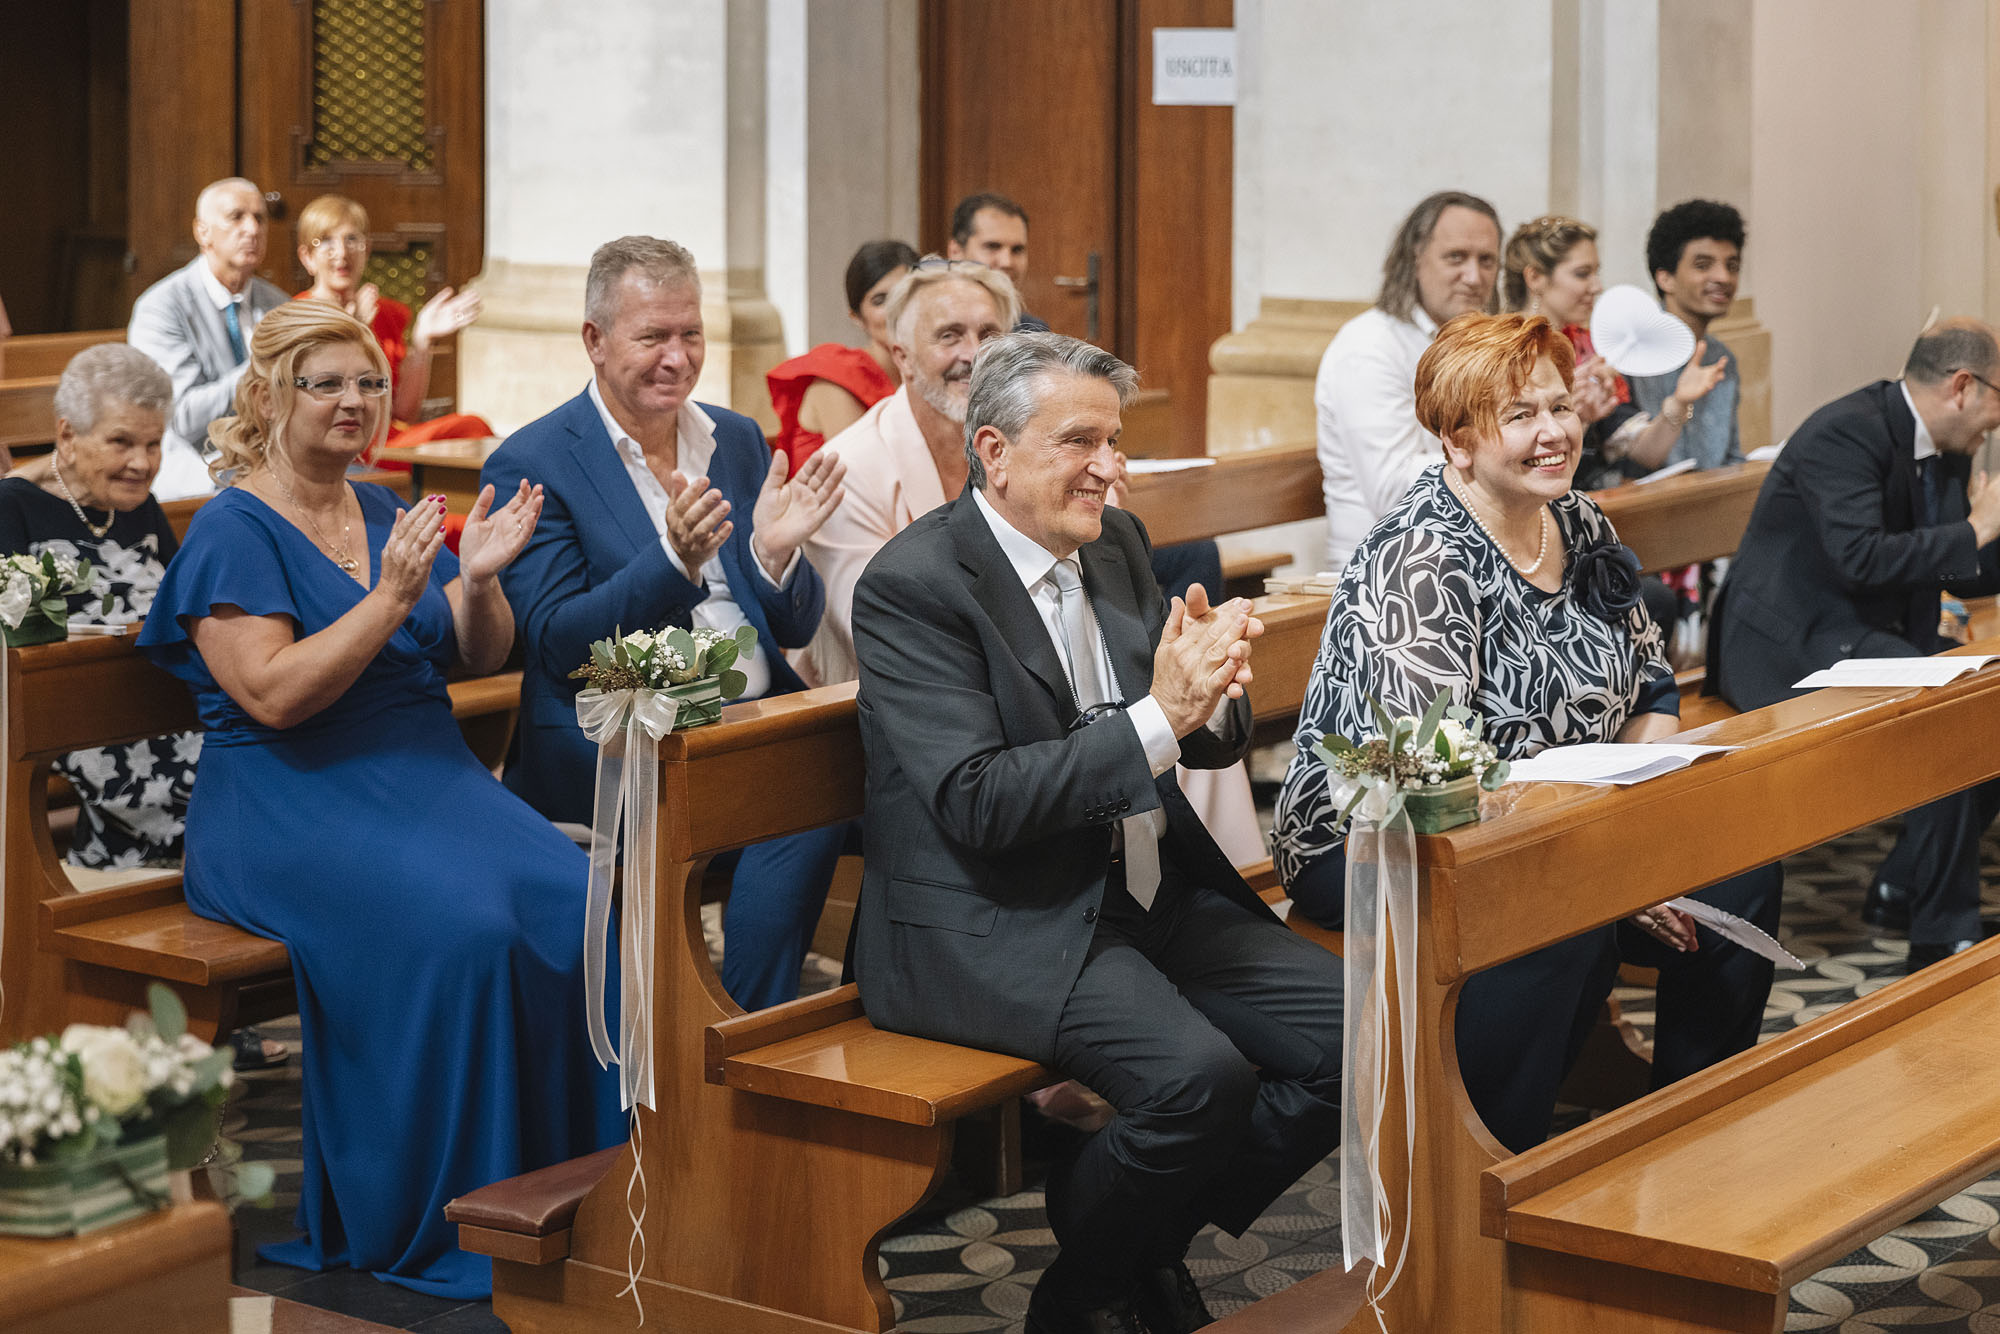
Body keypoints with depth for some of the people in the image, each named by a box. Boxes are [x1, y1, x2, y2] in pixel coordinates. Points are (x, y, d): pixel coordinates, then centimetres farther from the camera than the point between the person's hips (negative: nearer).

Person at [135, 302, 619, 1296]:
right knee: (459, 927, -32)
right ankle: (443, 1213, -18)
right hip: (290, 804, -6)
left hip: (428, 773, 6)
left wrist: (478, 579, -6)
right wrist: (392, 599, -20)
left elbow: (482, 656, 14)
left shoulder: (384, 514, 17)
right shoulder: (233, 531, -3)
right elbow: (275, 695, -15)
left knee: (577, 903, -21)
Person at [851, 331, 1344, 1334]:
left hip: (1155, 900, 8)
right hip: (995, 930, -8)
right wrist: (1155, 719, -26)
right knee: (1198, 1074, -30)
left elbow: (1215, 742, 13)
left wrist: (1210, 691, -12)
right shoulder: (914, 584, -13)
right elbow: (974, 801, -23)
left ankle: (1153, 1244, 12)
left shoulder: (1115, 544, 10)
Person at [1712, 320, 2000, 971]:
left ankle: (1903, 886, 8)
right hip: (1792, 643, -10)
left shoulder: (1946, 449, 11)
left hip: (1874, 636, 10)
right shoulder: (1847, 433, -19)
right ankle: (1943, 935, -16)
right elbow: (1859, 557, -31)